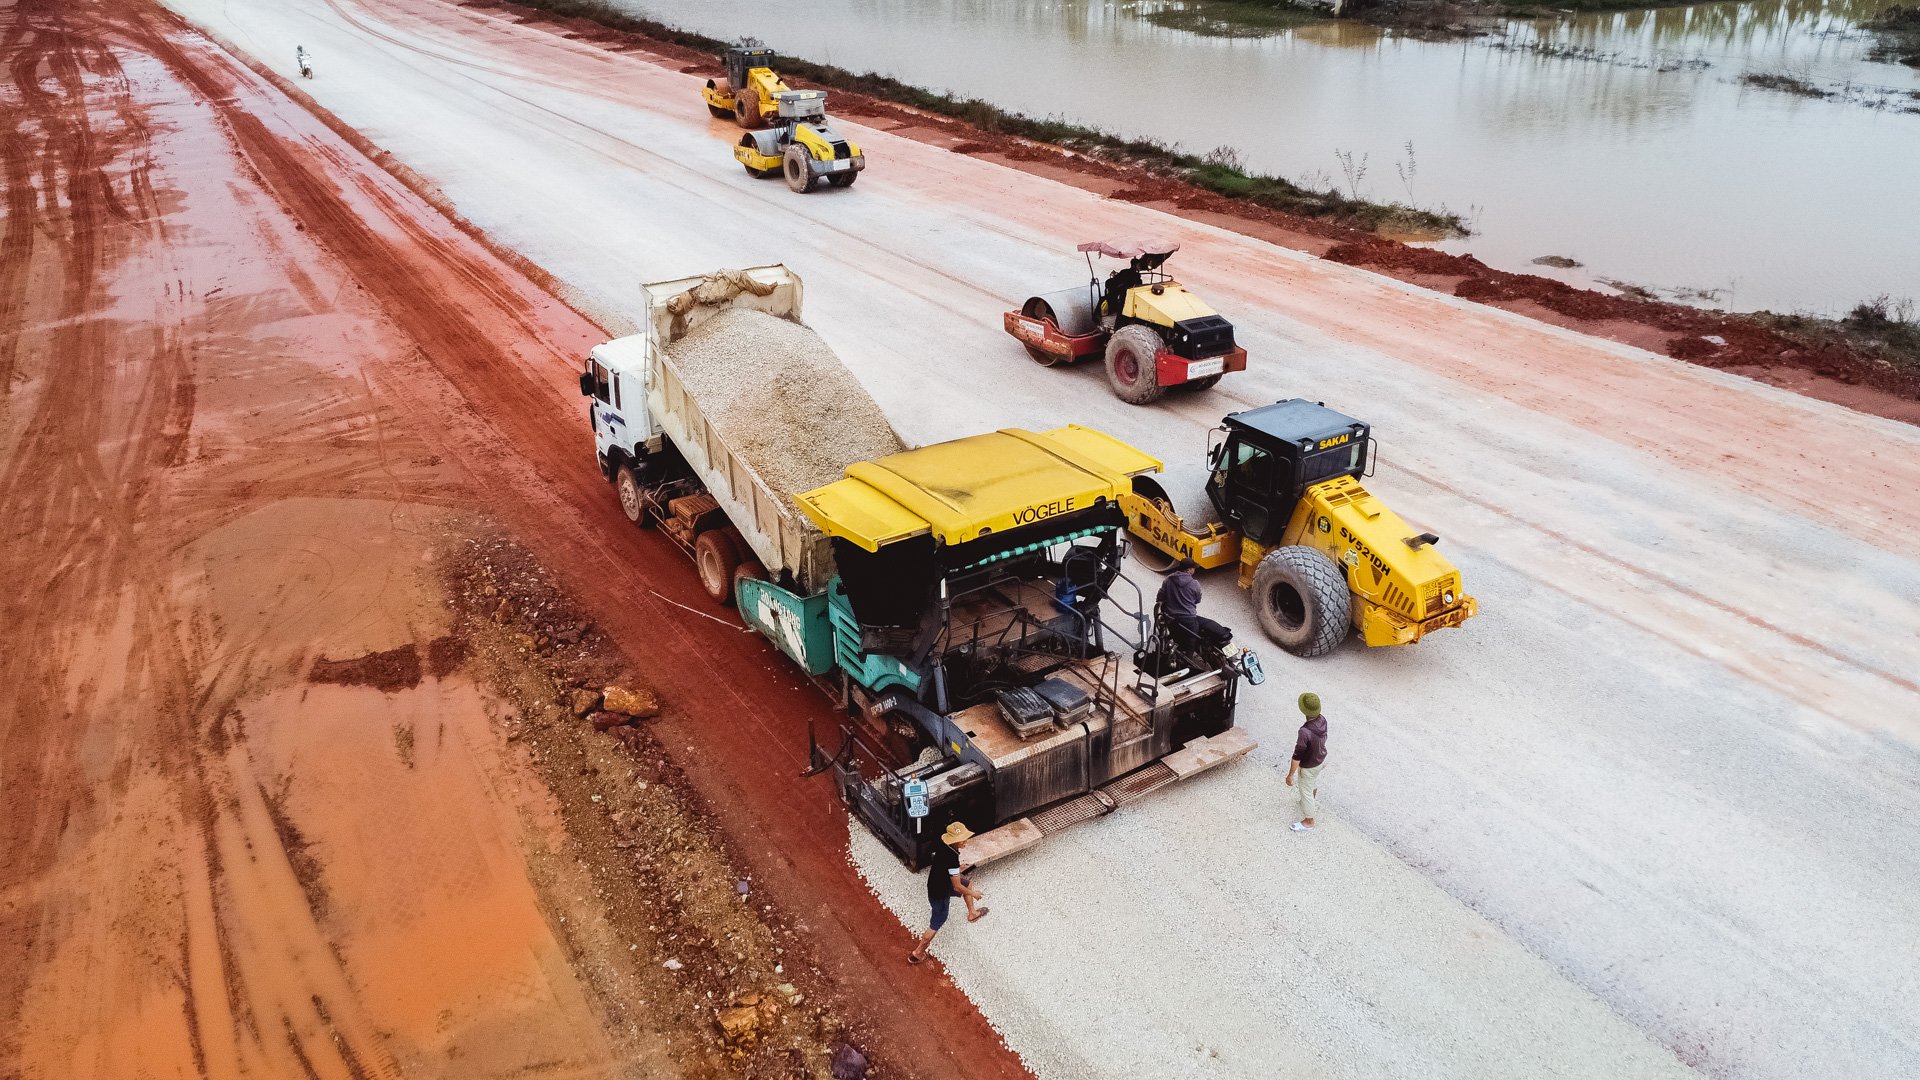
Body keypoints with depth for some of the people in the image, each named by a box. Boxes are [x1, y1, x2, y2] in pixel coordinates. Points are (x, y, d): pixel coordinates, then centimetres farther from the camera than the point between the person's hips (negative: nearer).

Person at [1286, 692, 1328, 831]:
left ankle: (1308, 821, 37)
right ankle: (1314, 802, 63)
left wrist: (1290, 774, -17)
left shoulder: (1305, 732, -42)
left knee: (1305, 791, 17)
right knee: (1314, 781, 35)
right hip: (1321, 759, 7)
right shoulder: (1322, 720, -19)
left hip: (1309, 766, -7)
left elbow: (1297, 756, -30)